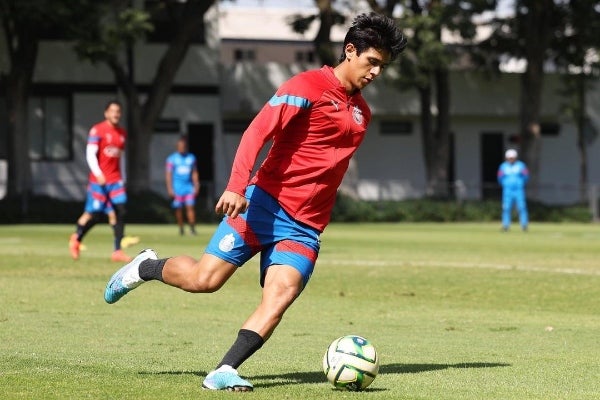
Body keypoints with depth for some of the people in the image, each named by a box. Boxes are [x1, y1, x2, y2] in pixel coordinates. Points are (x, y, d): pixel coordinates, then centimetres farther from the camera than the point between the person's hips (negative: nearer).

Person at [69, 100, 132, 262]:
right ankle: (76, 238, 24)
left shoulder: (122, 133, 14)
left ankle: (118, 250, -5)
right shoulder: (97, 130, -6)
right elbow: (90, 154, -12)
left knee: (118, 213, -6)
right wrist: (98, 174, -23)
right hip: (98, 180, -5)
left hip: (115, 180, 6)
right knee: (94, 214, -2)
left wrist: (123, 179, 22)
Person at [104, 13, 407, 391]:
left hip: (305, 228, 5)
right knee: (204, 279, -10)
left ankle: (224, 371, -21)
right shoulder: (308, 86, -6)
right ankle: (146, 267, 20)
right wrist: (236, 186, -27)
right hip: (265, 203, -5)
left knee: (282, 293, -19)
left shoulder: (361, 112, 18)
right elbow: (257, 133, -15)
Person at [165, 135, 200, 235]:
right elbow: (168, 174, -1)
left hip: (189, 187, 1)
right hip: (177, 188, -1)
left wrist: (196, 186, 7)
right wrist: (170, 188, -7)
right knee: (178, 208, 2)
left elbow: (194, 173, 14)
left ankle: (192, 228, -9)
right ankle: (181, 228, 13)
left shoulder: (191, 157, 9)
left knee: (190, 207, -8)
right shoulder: (172, 158, 0)